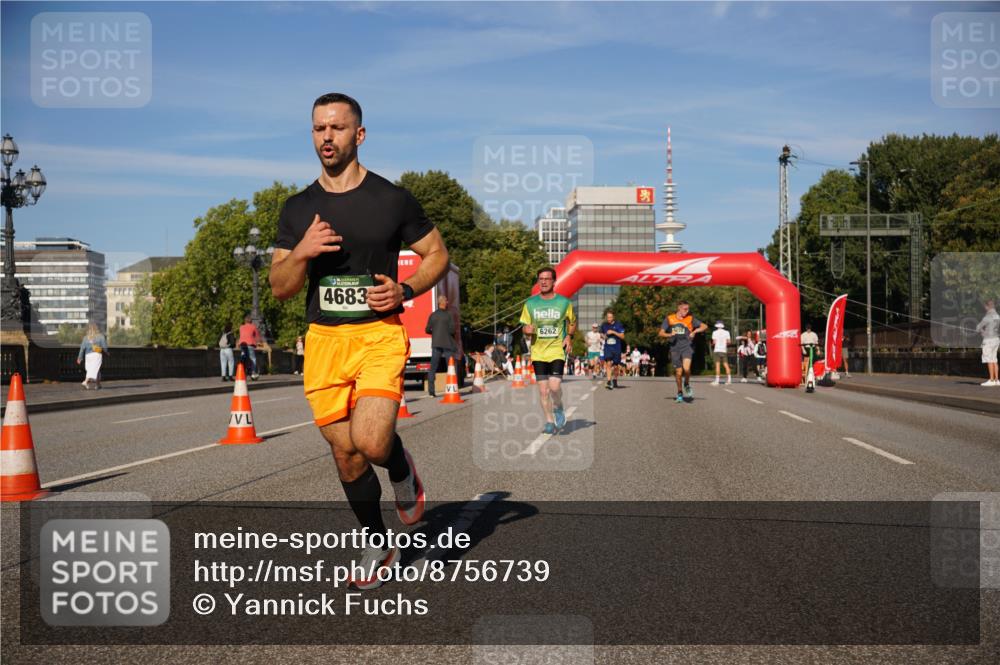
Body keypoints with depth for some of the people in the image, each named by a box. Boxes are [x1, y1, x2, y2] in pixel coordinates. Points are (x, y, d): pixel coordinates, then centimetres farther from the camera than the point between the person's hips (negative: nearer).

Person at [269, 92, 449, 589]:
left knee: (371, 442, -22)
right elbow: (279, 288, 7)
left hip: (380, 334, -3)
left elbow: (437, 254, 8)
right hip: (323, 339, 4)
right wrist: (302, 253, -13)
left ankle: (402, 469, 15)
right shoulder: (298, 208, 8)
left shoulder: (392, 199, -1)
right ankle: (378, 547, 27)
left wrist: (405, 291, -10)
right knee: (346, 456, 7)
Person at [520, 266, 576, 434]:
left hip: (557, 351, -2)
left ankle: (558, 409, 14)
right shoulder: (530, 303, 4)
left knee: (554, 386, -16)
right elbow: (525, 328, 11)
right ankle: (549, 422, 16)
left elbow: (572, 322, 16)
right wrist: (527, 330, -12)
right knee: (543, 390, 2)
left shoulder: (564, 302, 1)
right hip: (538, 352, 2)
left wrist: (569, 336, -2)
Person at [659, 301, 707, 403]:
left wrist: (695, 331, -15)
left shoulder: (690, 319, 3)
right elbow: (661, 333, 4)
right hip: (675, 347, 1)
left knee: (686, 368, -23)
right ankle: (680, 393, 24)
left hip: (687, 346, -1)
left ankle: (687, 385, 7)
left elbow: (704, 326, 2)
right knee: (678, 372, 5)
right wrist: (669, 335, -15)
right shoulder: (669, 319, 4)